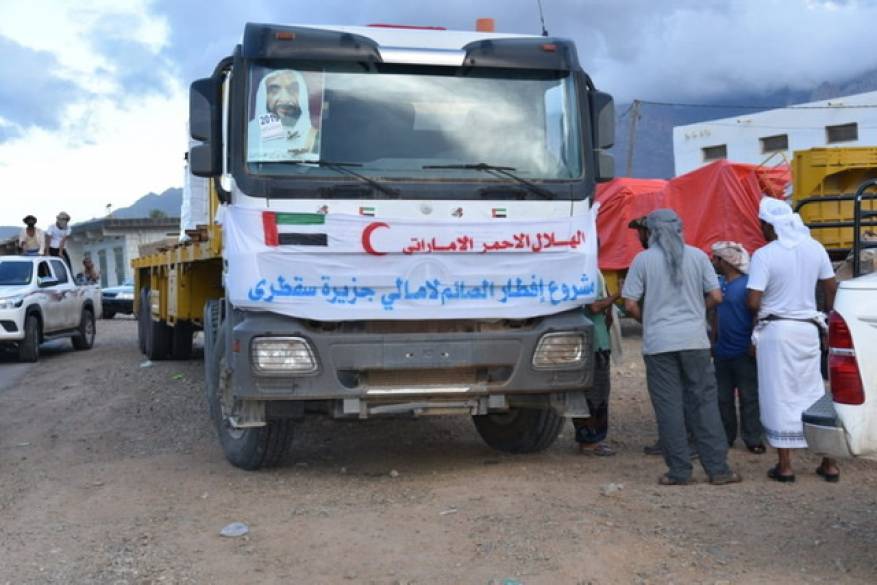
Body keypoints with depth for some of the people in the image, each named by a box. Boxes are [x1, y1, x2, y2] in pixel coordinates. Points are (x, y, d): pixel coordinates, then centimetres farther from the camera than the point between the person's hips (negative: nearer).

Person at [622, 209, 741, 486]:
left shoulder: (643, 260, -1)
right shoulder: (697, 256, 4)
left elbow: (630, 304, -4)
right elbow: (716, 297, 3)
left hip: (659, 342, -1)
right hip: (694, 339, 2)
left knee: (669, 406, 4)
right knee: (704, 403, 7)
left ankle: (679, 471, 6)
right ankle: (717, 468, 8)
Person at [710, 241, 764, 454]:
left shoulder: (747, 284, -13)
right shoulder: (718, 283, 9)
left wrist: (753, 343, -15)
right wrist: (713, 340, 16)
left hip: (743, 353, -7)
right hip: (722, 352, 7)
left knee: (749, 398, 1)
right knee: (723, 398, 12)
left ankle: (753, 439, 7)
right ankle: (726, 437, 22)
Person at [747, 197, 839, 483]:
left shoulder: (764, 255, -13)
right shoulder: (815, 248, 2)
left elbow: (753, 302, -18)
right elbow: (831, 288, 9)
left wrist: (763, 310, 4)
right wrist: (827, 319, 21)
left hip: (776, 330, -5)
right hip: (808, 329, 5)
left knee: (779, 398, 4)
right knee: (814, 394, 13)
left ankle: (784, 466, 8)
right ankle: (829, 464, 16)